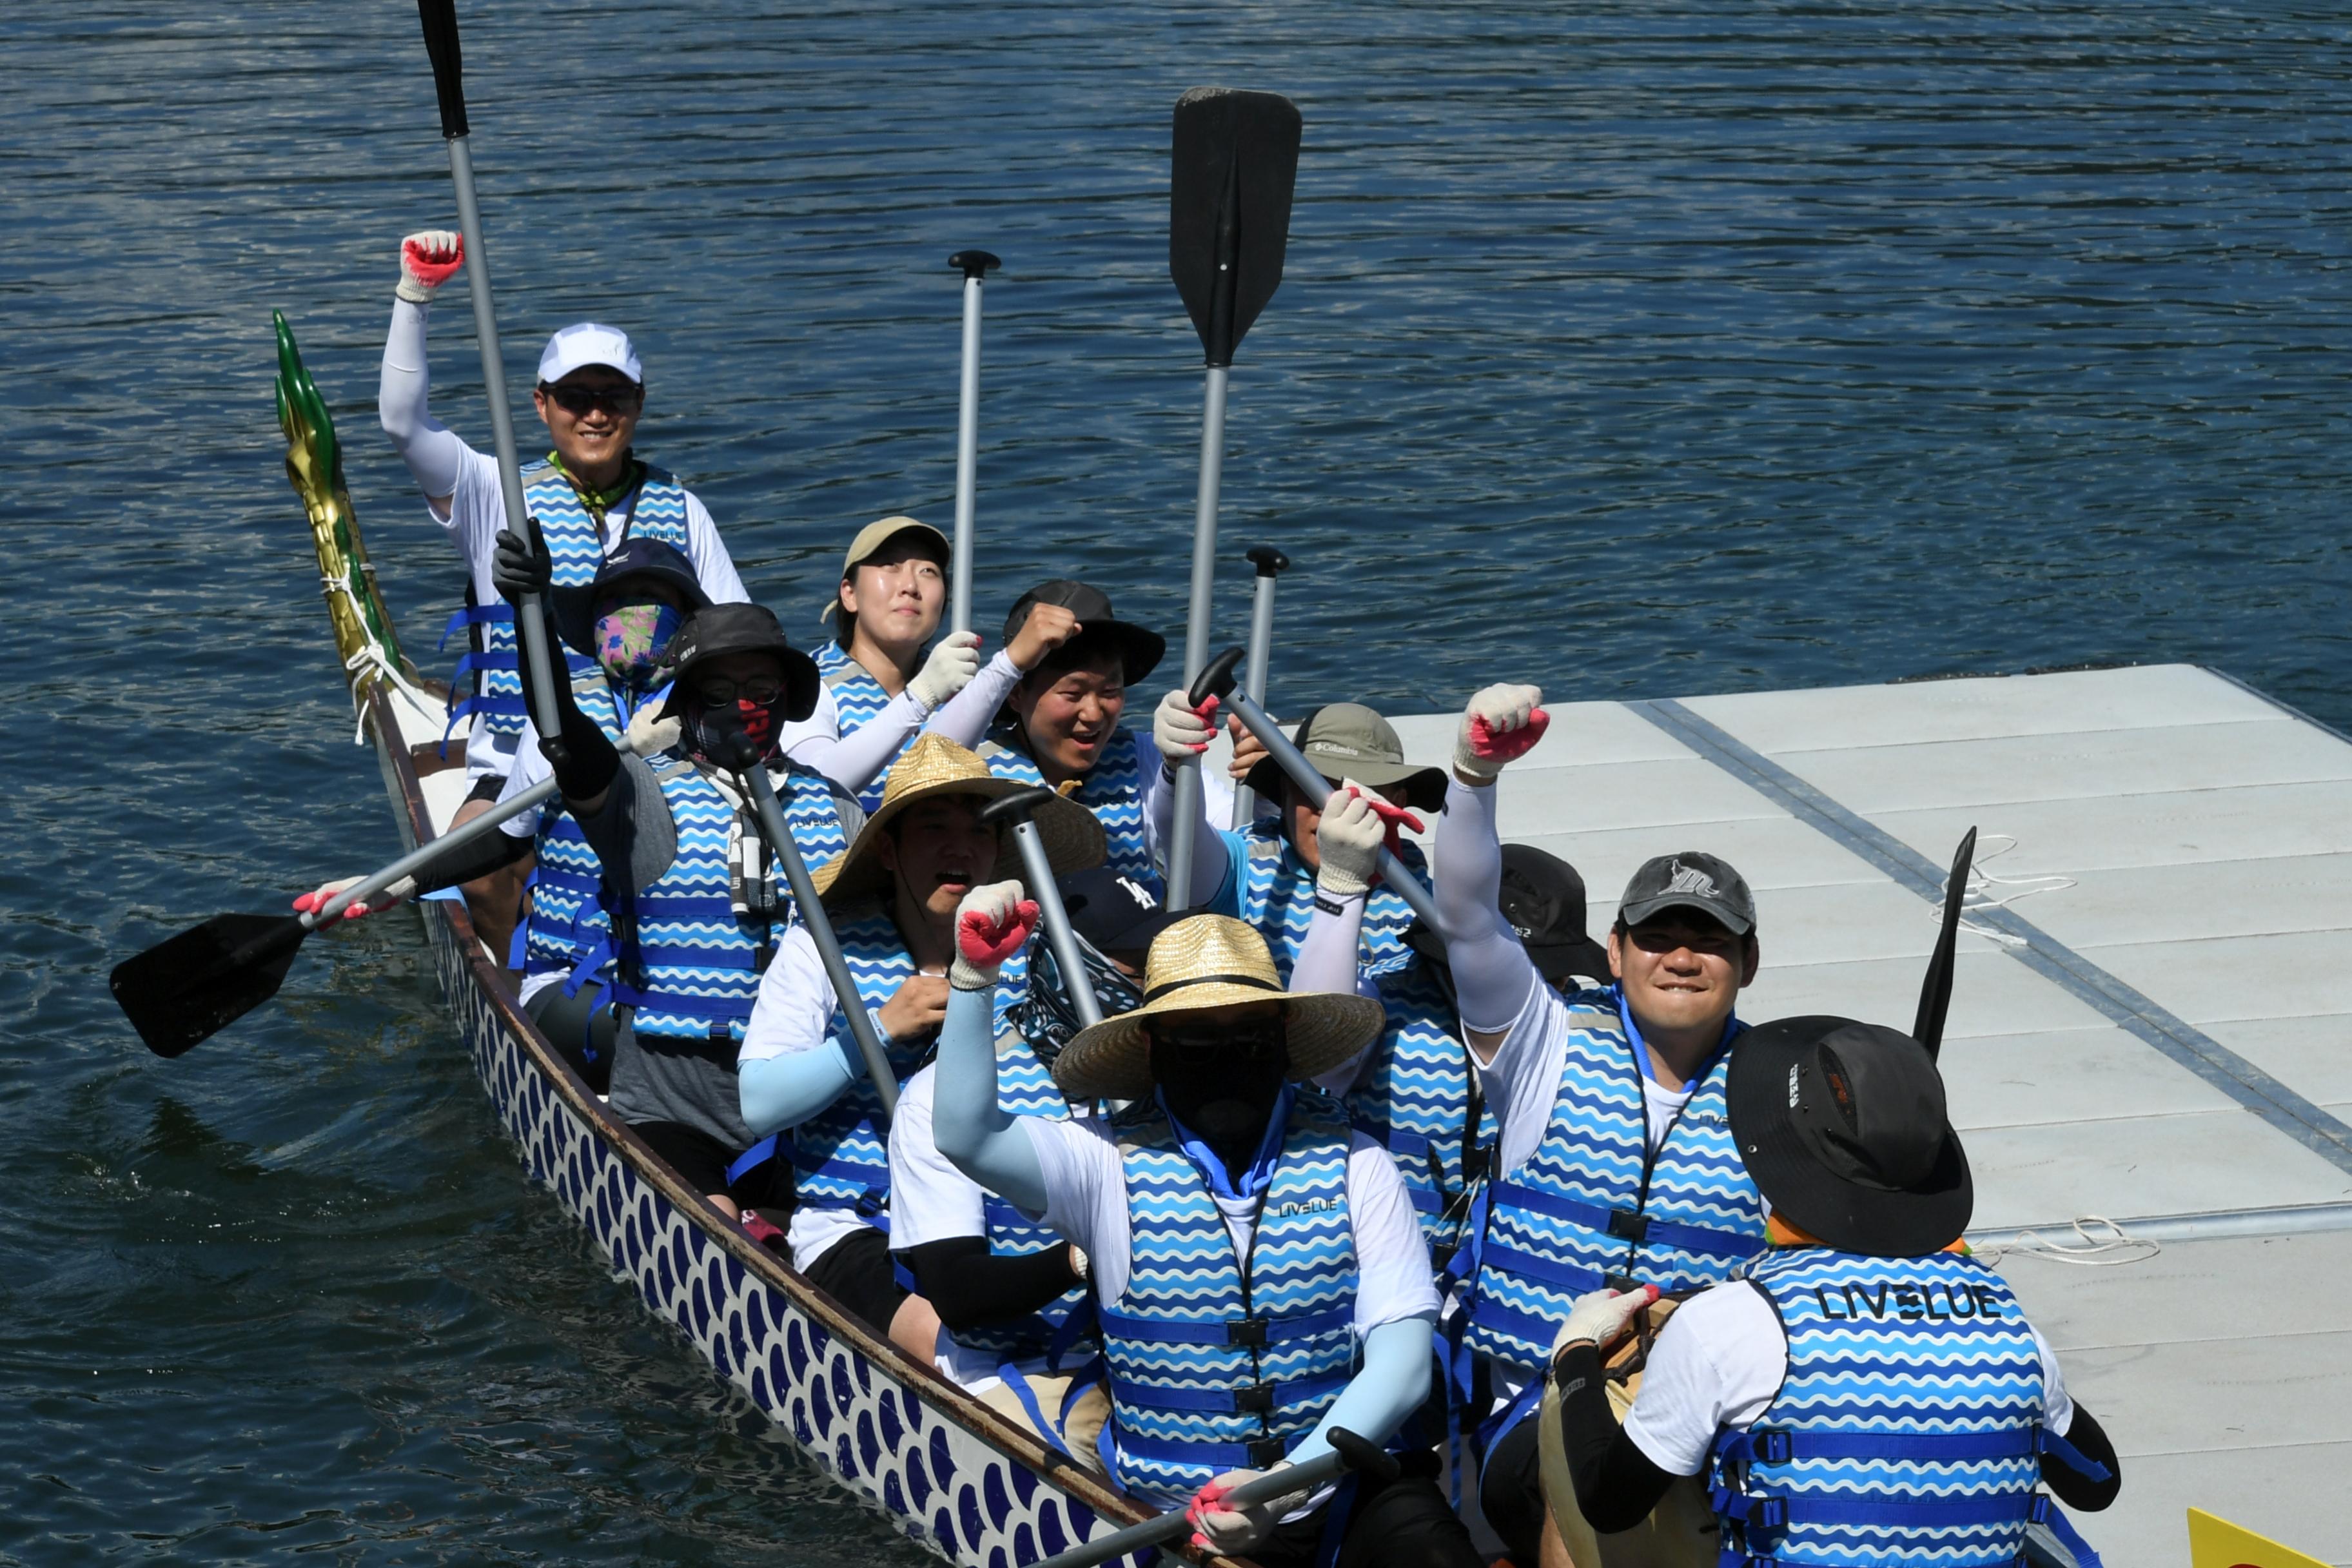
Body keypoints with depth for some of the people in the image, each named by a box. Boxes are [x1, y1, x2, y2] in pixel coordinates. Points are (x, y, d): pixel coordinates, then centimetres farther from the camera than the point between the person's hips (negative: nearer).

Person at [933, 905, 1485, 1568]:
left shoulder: (1351, 1165, 3)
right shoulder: (1110, 1165, 3)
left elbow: (1401, 1356, -5)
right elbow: (965, 1135, -10)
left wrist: (1285, 1485, -19)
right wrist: (974, 978, -19)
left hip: (1348, 1490, -2)